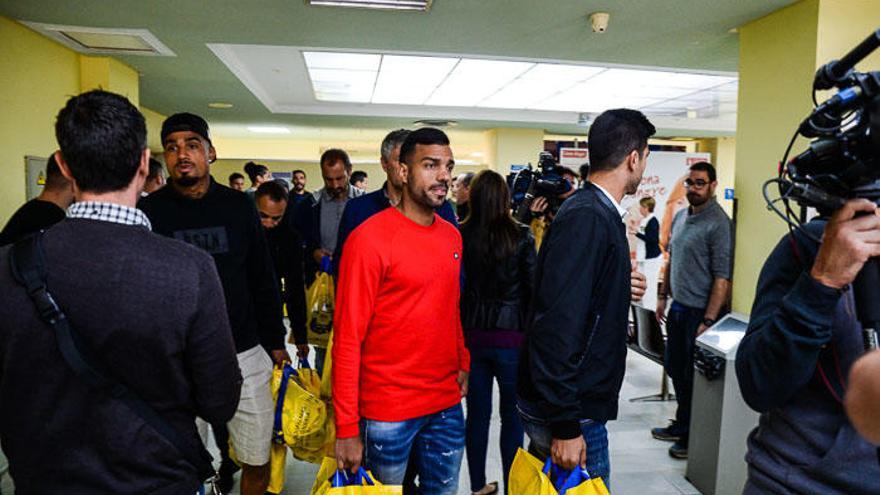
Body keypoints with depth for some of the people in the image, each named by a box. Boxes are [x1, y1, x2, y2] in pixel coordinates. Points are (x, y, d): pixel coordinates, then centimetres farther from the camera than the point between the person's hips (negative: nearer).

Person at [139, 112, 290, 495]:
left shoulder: (238, 206, 3)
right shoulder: (149, 212, -2)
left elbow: (264, 282, 8)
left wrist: (275, 343, 8)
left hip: (245, 356, 1)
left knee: (257, 461, 10)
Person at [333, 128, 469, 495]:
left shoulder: (452, 236, 5)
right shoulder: (369, 238, -14)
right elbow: (348, 338, -15)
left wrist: (462, 364, 7)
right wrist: (347, 429, -16)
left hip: (447, 404, 6)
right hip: (387, 413, -5)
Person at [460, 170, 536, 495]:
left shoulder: (461, 236, -4)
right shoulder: (521, 236, -9)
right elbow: (533, 286, -6)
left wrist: (460, 330, 11)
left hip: (472, 335, 3)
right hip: (511, 335, -2)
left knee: (477, 412, 14)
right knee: (512, 416, 10)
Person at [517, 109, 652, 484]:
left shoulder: (599, 213, 9)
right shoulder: (586, 219, -21)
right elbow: (556, 326, -27)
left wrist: (622, 290, 1)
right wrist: (565, 427, -24)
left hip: (577, 402, 9)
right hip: (571, 413, -9)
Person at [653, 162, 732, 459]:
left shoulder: (718, 223, -15)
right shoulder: (680, 217, 9)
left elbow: (723, 277, -18)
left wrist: (708, 321, -21)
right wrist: (663, 295, 16)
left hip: (700, 311, -8)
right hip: (678, 307, 8)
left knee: (694, 377, 4)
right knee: (674, 368, 18)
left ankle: (692, 437, 21)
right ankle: (681, 425, 35)